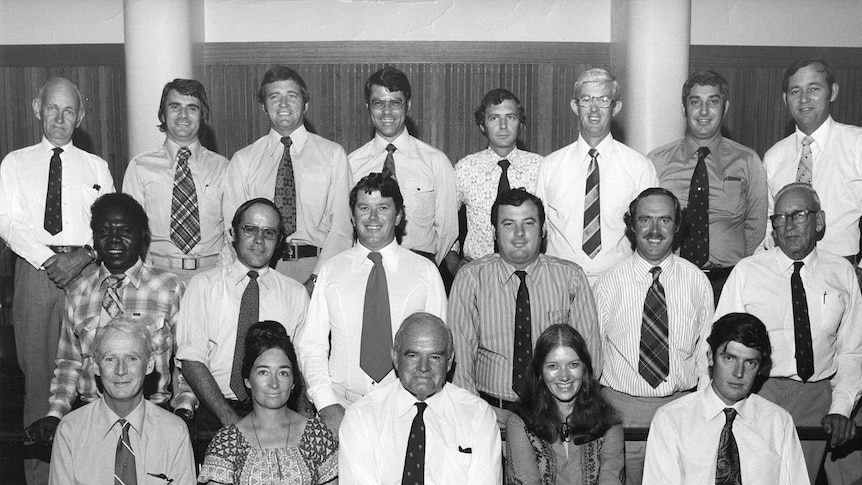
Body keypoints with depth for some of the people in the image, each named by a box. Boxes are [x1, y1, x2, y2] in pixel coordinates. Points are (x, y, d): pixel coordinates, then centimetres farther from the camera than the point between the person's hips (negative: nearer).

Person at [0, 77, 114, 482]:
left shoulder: (96, 167, 13)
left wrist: (84, 256, -11)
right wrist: (47, 260, -10)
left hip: (86, 269, 0)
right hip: (34, 268, 0)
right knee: (37, 368, 0)